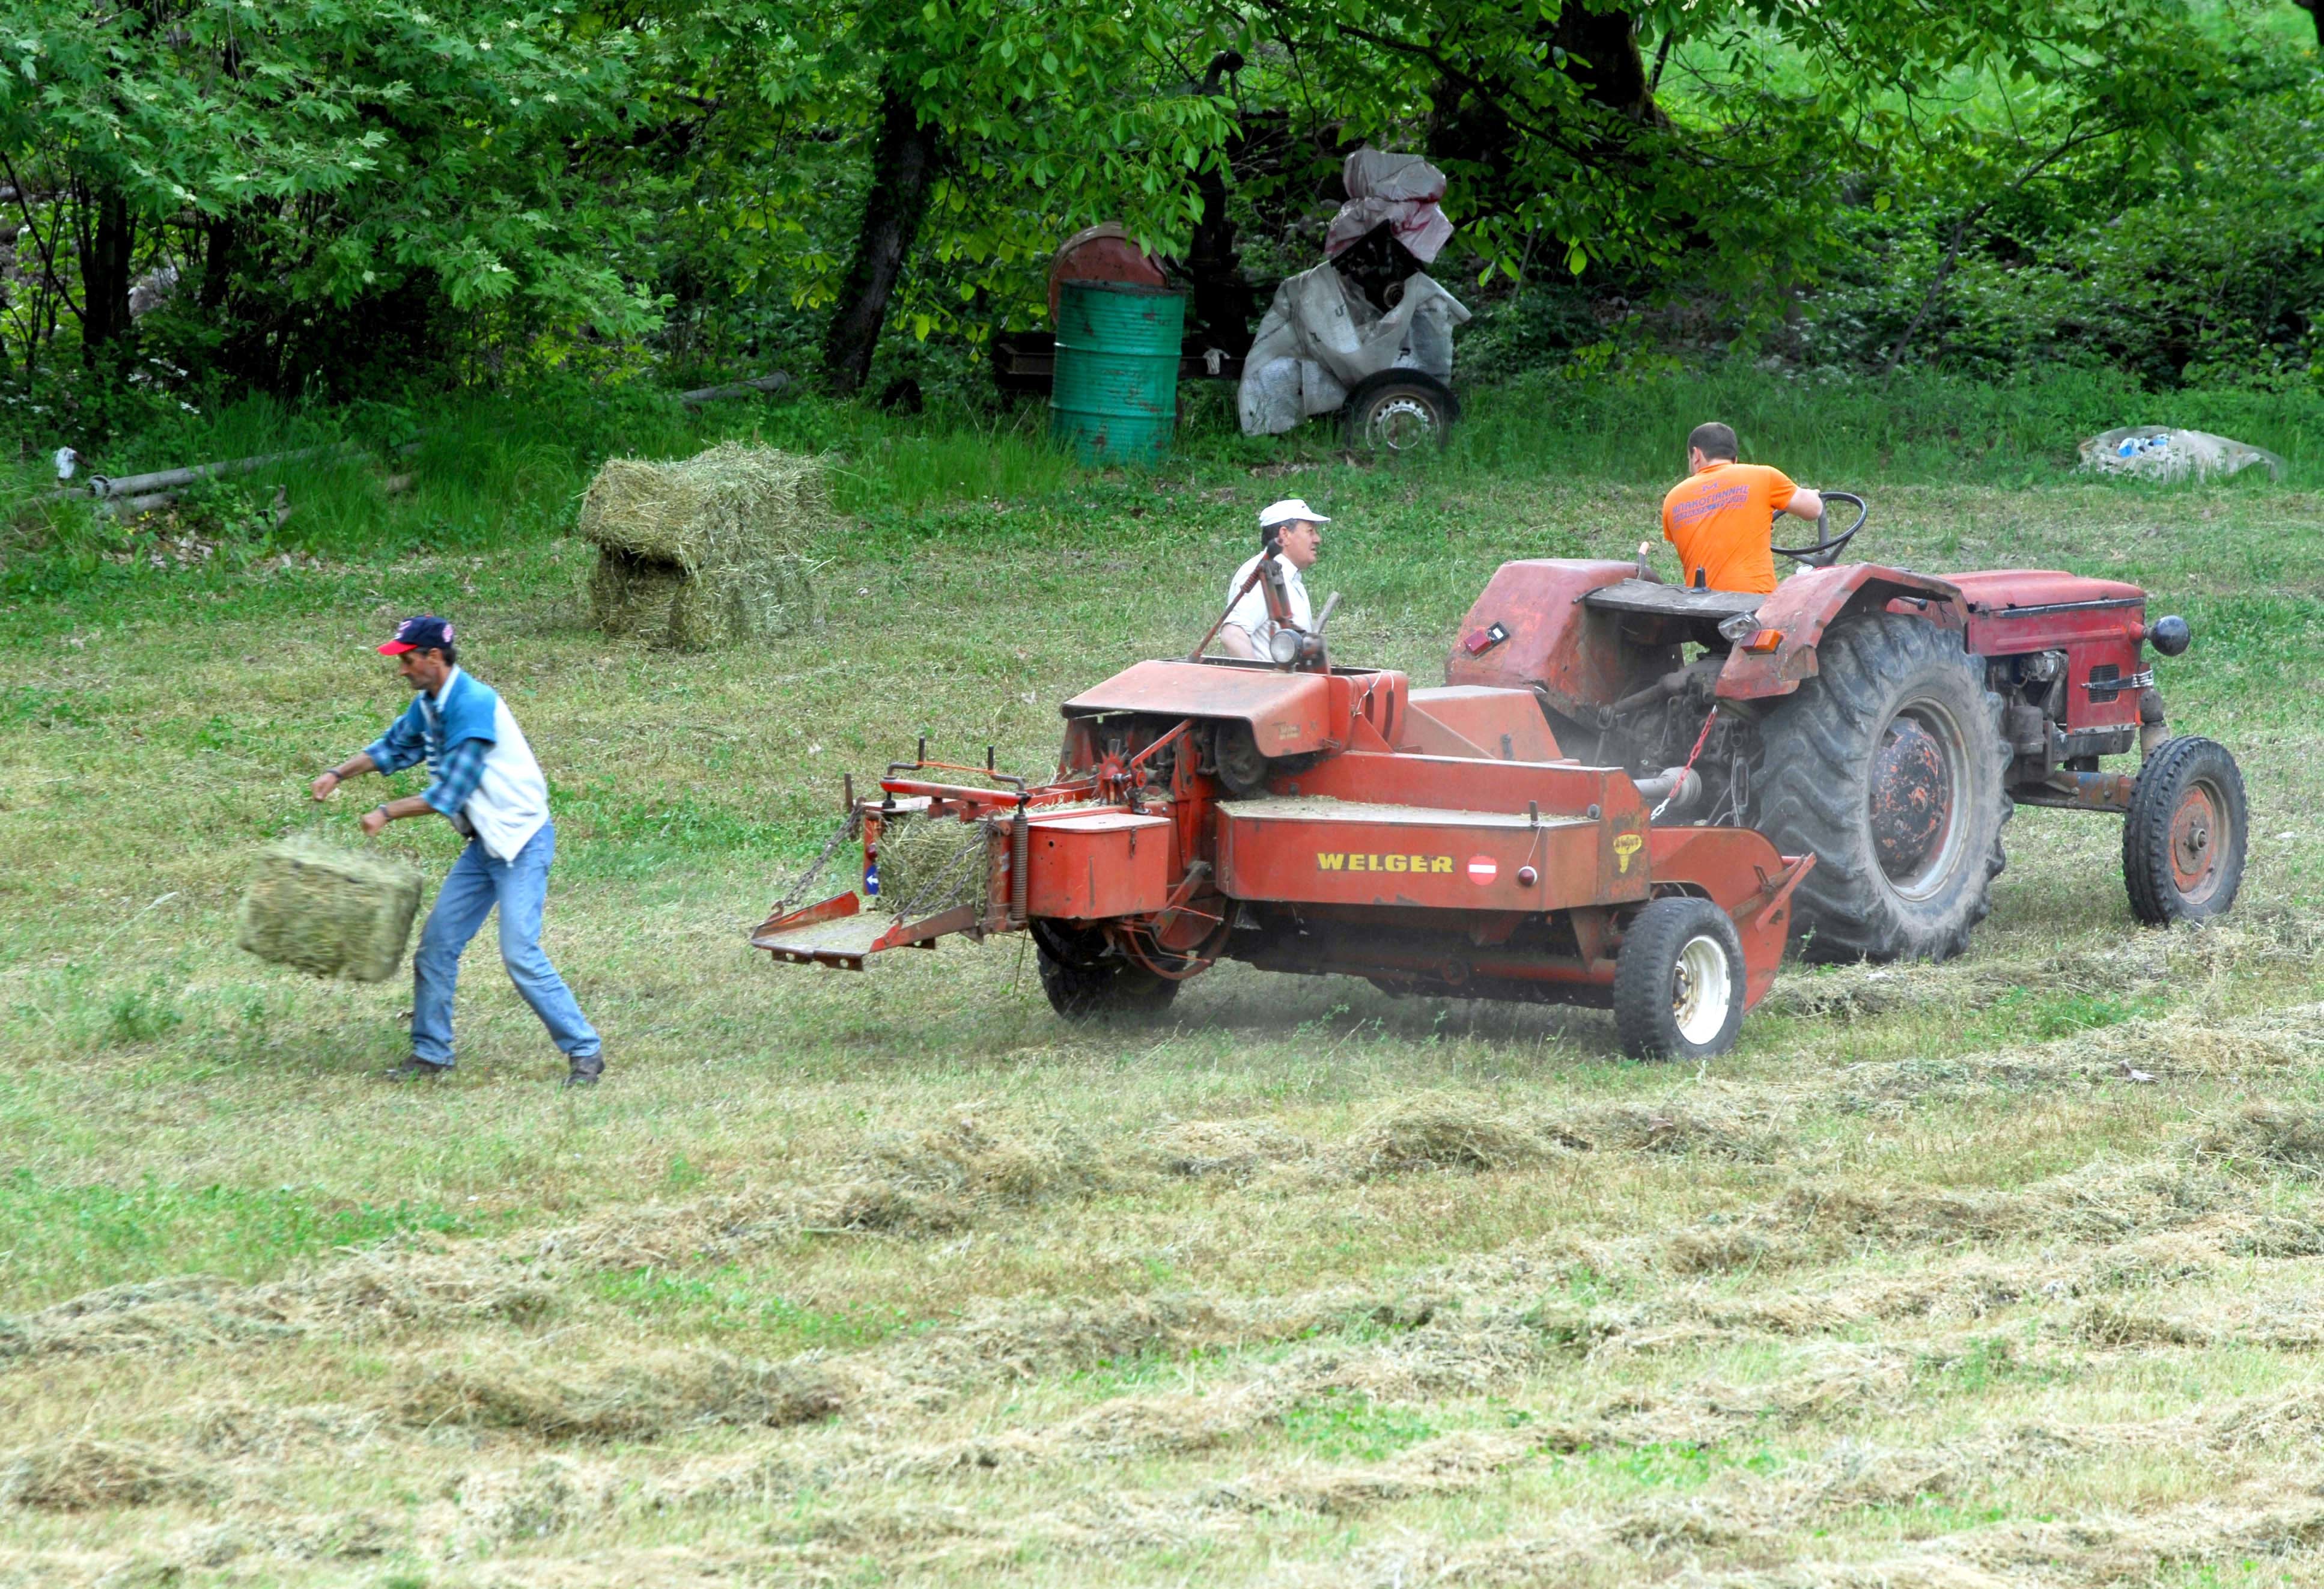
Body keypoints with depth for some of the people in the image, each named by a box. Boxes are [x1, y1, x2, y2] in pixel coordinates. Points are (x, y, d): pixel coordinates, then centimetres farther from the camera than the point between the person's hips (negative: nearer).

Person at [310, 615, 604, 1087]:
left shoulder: (473, 704, -22)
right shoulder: (429, 705, 7)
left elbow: (448, 794, -23)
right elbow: (395, 746, 26)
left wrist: (387, 813, -13)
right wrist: (340, 774, 13)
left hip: (522, 843, -9)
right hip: (485, 844, 9)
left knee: (520, 954, -15)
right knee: (438, 941, 7)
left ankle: (584, 1051, -6)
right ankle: (431, 1053, 16)